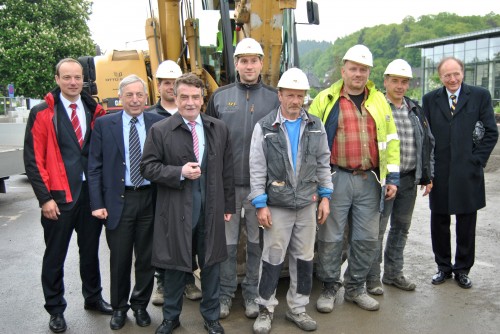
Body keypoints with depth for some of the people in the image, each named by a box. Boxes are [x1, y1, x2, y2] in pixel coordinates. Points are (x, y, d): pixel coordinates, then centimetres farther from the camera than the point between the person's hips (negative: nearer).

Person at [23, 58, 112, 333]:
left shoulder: (94, 111, 5)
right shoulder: (41, 113, -4)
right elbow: (33, 159, -6)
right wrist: (45, 197, -11)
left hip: (91, 193, 3)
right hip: (59, 196, -3)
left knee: (90, 250, 17)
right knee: (55, 256, 9)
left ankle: (93, 298, 35)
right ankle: (55, 310, 25)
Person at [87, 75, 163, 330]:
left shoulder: (159, 123, 1)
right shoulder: (104, 124, 1)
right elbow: (94, 167, 0)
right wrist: (97, 203, -6)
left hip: (150, 198, 1)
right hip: (118, 199, 0)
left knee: (146, 258, 12)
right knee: (119, 258, 10)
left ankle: (140, 305, 31)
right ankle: (119, 307, 30)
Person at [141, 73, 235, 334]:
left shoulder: (219, 129, 6)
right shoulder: (160, 130, -2)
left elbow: (227, 169, 8)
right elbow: (148, 167, -4)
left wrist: (229, 204, 7)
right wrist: (180, 172, -18)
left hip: (211, 207, 2)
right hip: (176, 208, -2)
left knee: (211, 264, 13)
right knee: (175, 265, 11)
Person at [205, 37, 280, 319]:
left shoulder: (274, 98, 3)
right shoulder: (220, 97, 4)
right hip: (227, 184, 0)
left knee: (257, 242, 11)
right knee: (227, 242, 9)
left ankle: (252, 293, 27)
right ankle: (225, 292, 26)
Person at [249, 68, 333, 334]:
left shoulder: (316, 126, 5)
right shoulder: (264, 127, -4)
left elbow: (323, 164, 10)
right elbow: (257, 170, -6)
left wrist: (325, 196, 5)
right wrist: (260, 204, -9)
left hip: (308, 204, 3)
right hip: (277, 205, -3)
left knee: (304, 258, 11)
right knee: (272, 258, 4)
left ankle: (297, 308, 27)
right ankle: (265, 309, 21)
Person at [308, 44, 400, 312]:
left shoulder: (379, 101, 11)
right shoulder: (325, 100, 1)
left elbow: (390, 140, 12)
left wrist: (393, 177, 6)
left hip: (370, 180, 4)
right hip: (336, 179, -3)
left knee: (367, 239, 10)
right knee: (330, 237, 4)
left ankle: (355, 287, 28)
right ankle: (329, 288, 22)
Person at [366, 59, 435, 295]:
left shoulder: (415, 110, 12)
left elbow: (428, 143, 17)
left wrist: (427, 176, 13)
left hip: (410, 179, 7)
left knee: (401, 227, 16)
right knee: (377, 229, 1)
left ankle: (393, 273, 30)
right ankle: (372, 278, 13)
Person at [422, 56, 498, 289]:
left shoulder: (480, 96, 1)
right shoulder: (430, 99, 6)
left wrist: (477, 161, -7)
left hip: (468, 174, -1)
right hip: (439, 174, 2)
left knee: (466, 225, 9)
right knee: (439, 224, 10)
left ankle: (462, 269, 25)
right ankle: (443, 267, 27)